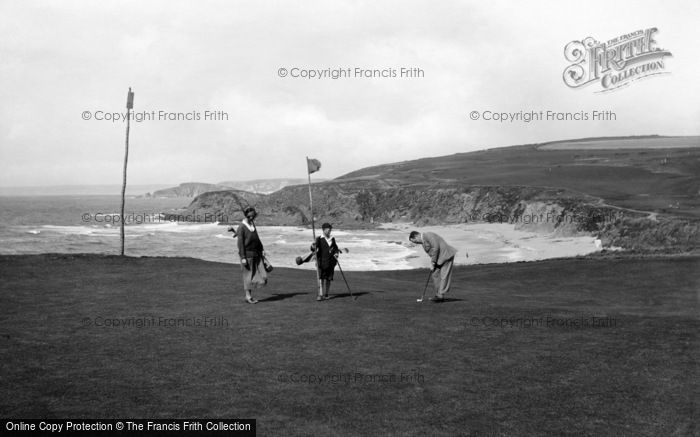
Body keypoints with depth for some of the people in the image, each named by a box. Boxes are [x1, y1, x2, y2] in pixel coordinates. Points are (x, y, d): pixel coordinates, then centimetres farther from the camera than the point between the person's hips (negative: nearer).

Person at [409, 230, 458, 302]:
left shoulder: (428, 235, -16)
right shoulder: (423, 241, 15)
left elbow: (436, 248, -22)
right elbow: (431, 253, 15)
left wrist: (433, 262, -16)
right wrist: (432, 264, 0)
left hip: (446, 255, -10)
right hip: (439, 258, 10)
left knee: (444, 276, -9)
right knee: (435, 274, 6)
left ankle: (441, 295, -10)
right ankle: (438, 295, 9)